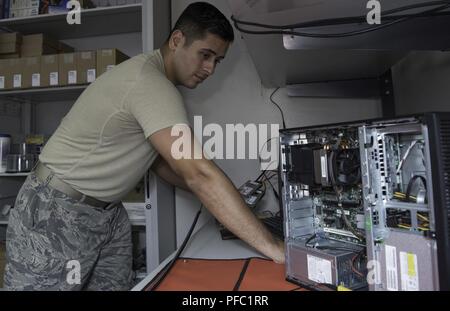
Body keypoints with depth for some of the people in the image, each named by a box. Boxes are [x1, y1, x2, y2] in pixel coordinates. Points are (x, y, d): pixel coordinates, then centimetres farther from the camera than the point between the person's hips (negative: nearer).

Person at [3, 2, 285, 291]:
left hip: (108, 212, 8)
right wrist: (271, 246, -29)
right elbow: (199, 172, -33)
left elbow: (160, 160, 9)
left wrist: (225, 199, 3)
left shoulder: (154, 79, 6)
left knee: (116, 285, 10)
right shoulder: (148, 81, -25)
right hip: (57, 212, -8)